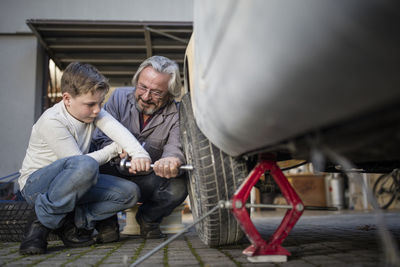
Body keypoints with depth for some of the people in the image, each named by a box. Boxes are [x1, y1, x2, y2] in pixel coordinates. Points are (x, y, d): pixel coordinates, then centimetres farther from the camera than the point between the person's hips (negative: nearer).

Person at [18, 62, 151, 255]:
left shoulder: (91, 110, -2)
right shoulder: (52, 121, -22)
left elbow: (117, 130, -20)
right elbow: (79, 161, -22)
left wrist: (139, 153, -39)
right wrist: (115, 149, -12)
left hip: (76, 183, 7)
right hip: (36, 184, -7)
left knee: (129, 193, -11)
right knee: (85, 166, -40)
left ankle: (71, 222, -8)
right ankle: (43, 221, -18)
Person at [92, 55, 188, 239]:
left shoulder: (176, 115, -9)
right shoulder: (119, 97, -5)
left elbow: (176, 147, -26)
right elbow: (101, 138, -9)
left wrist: (172, 159, -53)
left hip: (147, 182, 0)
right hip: (114, 176, 1)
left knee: (177, 187, -31)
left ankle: (148, 219, 4)